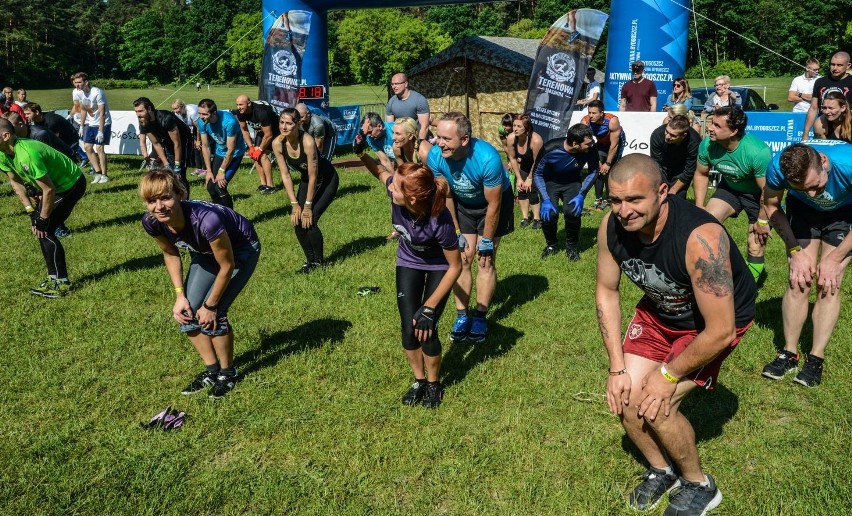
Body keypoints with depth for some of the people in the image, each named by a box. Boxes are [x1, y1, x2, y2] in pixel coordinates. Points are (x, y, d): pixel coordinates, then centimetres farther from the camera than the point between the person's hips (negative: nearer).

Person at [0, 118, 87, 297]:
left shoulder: (27, 154, -34)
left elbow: (49, 190, -28)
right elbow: (16, 182, 6)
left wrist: (42, 219, -18)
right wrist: (31, 211, -3)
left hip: (71, 184, -9)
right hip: (55, 184, 9)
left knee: (44, 231, -12)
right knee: (40, 229, 8)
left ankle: (62, 283, -3)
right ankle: (54, 277, 19)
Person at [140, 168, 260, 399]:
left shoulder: (205, 219, -42)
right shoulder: (151, 222, -23)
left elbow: (227, 266, -26)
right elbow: (170, 254, -1)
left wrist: (210, 305, -16)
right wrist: (180, 295, -7)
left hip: (241, 250, -6)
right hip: (206, 252, 6)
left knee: (211, 315, -15)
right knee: (186, 312, -2)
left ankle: (228, 373, 10)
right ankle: (211, 370, 19)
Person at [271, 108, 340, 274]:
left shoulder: (307, 142, -33)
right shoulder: (277, 143, -18)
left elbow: (313, 177, -26)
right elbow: (285, 175, -10)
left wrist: (308, 206, -20)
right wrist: (295, 204, -12)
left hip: (326, 179, -6)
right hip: (306, 179, 6)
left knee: (309, 220, -15)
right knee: (297, 221, -4)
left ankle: (318, 262, 5)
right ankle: (310, 260, 15)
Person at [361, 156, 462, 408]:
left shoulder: (440, 222, -40)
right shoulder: (396, 191, -31)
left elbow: (455, 267, -26)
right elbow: (379, 170, -5)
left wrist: (429, 308, -26)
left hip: (439, 267, -4)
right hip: (408, 262, 4)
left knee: (425, 329, -11)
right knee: (409, 330, -3)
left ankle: (433, 383, 19)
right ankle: (419, 381, 25)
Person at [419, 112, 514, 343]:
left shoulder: (487, 159, -38)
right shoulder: (435, 156, -27)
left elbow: (493, 205, -26)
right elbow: (446, 196, -11)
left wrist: (487, 241, -17)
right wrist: (456, 233, -6)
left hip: (495, 201, -3)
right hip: (462, 204, 3)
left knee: (485, 261, -4)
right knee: (461, 259, -1)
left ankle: (480, 317, 6)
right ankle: (461, 316, 9)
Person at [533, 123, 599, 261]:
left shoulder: (590, 149, -27)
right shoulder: (550, 149, -32)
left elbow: (593, 172, -9)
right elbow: (537, 174, -17)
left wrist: (581, 195, -21)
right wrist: (545, 200, -25)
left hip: (572, 183, 1)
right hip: (550, 182, -1)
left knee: (573, 211, -25)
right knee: (548, 213, -23)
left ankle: (571, 246, 3)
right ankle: (551, 244, 8)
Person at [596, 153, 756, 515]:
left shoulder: (700, 238, -39)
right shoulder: (612, 227, -22)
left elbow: (720, 332, -32)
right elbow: (606, 291, -6)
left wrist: (668, 375, -20)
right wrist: (617, 367, -10)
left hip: (719, 319, -5)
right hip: (659, 310, 6)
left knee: (657, 406, -17)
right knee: (623, 397, -4)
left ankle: (699, 485, 13)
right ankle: (661, 470, 26)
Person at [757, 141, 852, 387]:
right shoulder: (778, 168, -33)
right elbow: (772, 206, -11)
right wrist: (795, 251, -17)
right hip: (803, 210, 2)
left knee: (828, 285, -9)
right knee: (798, 281, -6)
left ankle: (816, 359, 0)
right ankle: (789, 353, 6)